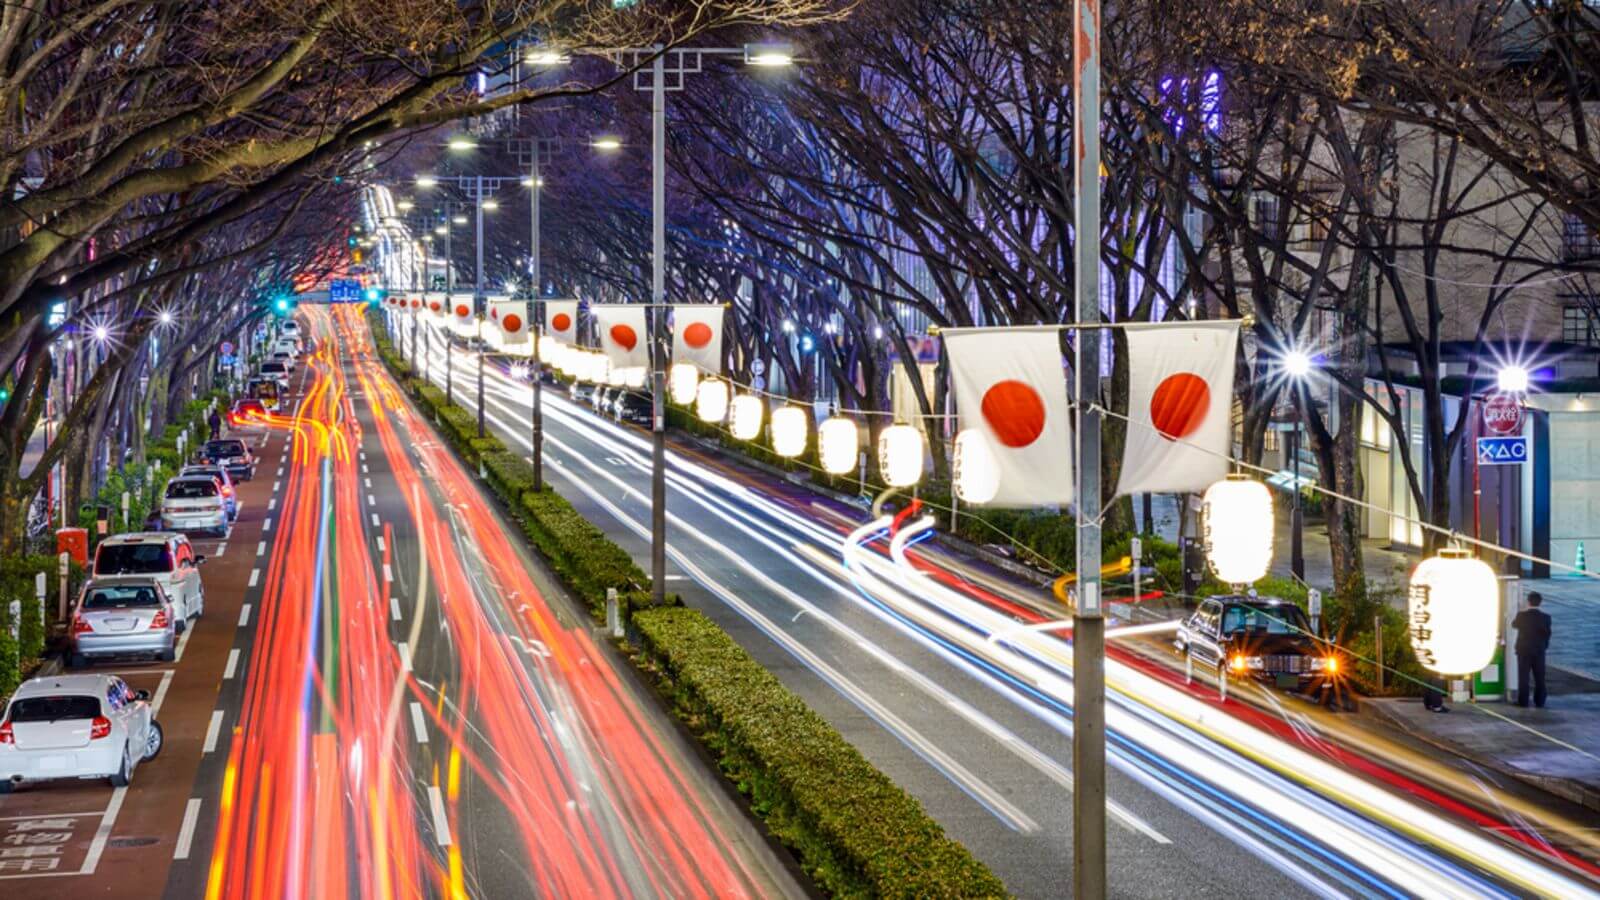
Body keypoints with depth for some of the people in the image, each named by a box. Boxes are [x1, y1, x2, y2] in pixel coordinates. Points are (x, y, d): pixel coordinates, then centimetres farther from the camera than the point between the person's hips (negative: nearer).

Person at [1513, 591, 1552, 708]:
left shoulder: (1521, 615, -12)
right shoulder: (1545, 617, -8)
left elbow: (1514, 624, 7)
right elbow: (1547, 633, -3)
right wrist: (1545, 645, 13)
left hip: (1523, 650, -1)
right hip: (1539, 650, 1)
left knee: (1523, 677, 5)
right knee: (1539, 677, 9)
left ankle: (1523, 701, 4)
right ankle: (1539, 701, 9)